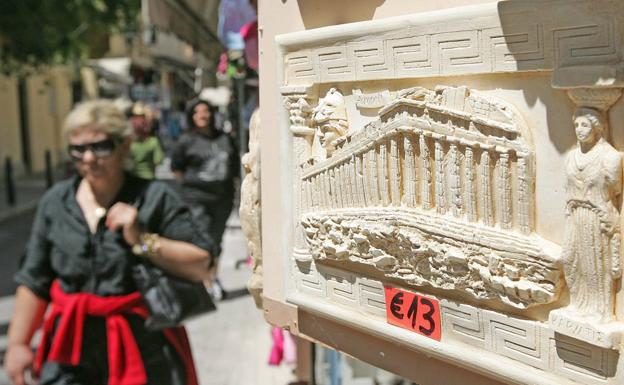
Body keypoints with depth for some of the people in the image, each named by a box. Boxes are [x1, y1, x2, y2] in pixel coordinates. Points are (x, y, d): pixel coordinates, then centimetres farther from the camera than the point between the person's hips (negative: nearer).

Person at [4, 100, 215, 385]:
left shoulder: (155, 198, -5)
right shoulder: (55, 202, 5)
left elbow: (202, 266, -10)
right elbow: (34, 280, 10)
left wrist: (143, 240, -18)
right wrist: (17, 342, 8)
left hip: (142, 350, -2)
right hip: (71, 350, 3)